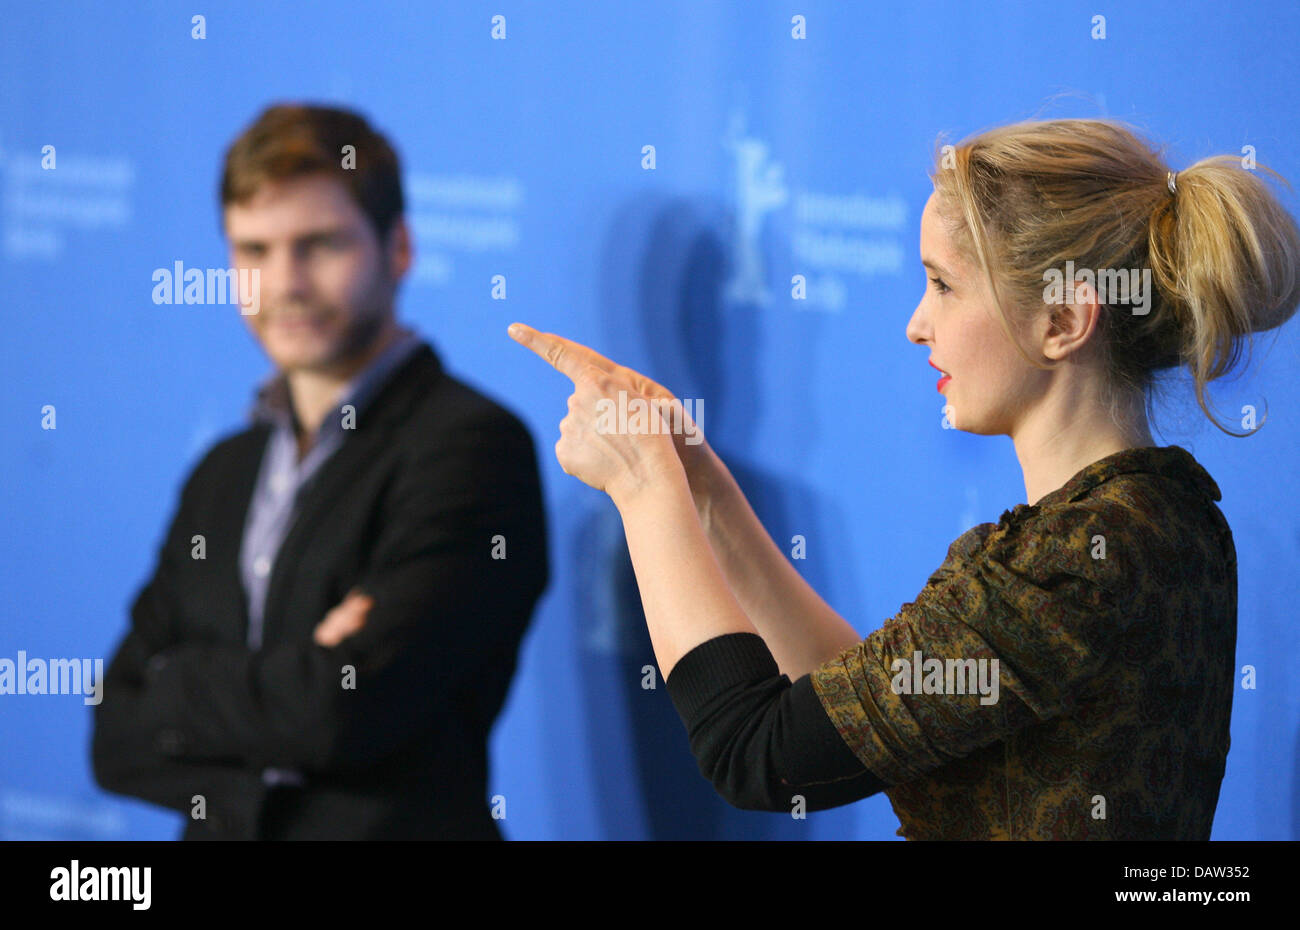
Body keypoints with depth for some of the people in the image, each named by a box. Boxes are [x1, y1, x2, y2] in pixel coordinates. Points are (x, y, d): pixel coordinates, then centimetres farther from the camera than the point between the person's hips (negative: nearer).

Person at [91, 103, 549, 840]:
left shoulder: (473, 446, -10)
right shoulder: (226, 473, 14)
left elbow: (346, 711, -18)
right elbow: (118, 742, 7)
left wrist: (173, 688, -2)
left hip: (394, 829, -6)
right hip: (219, 827, 6)